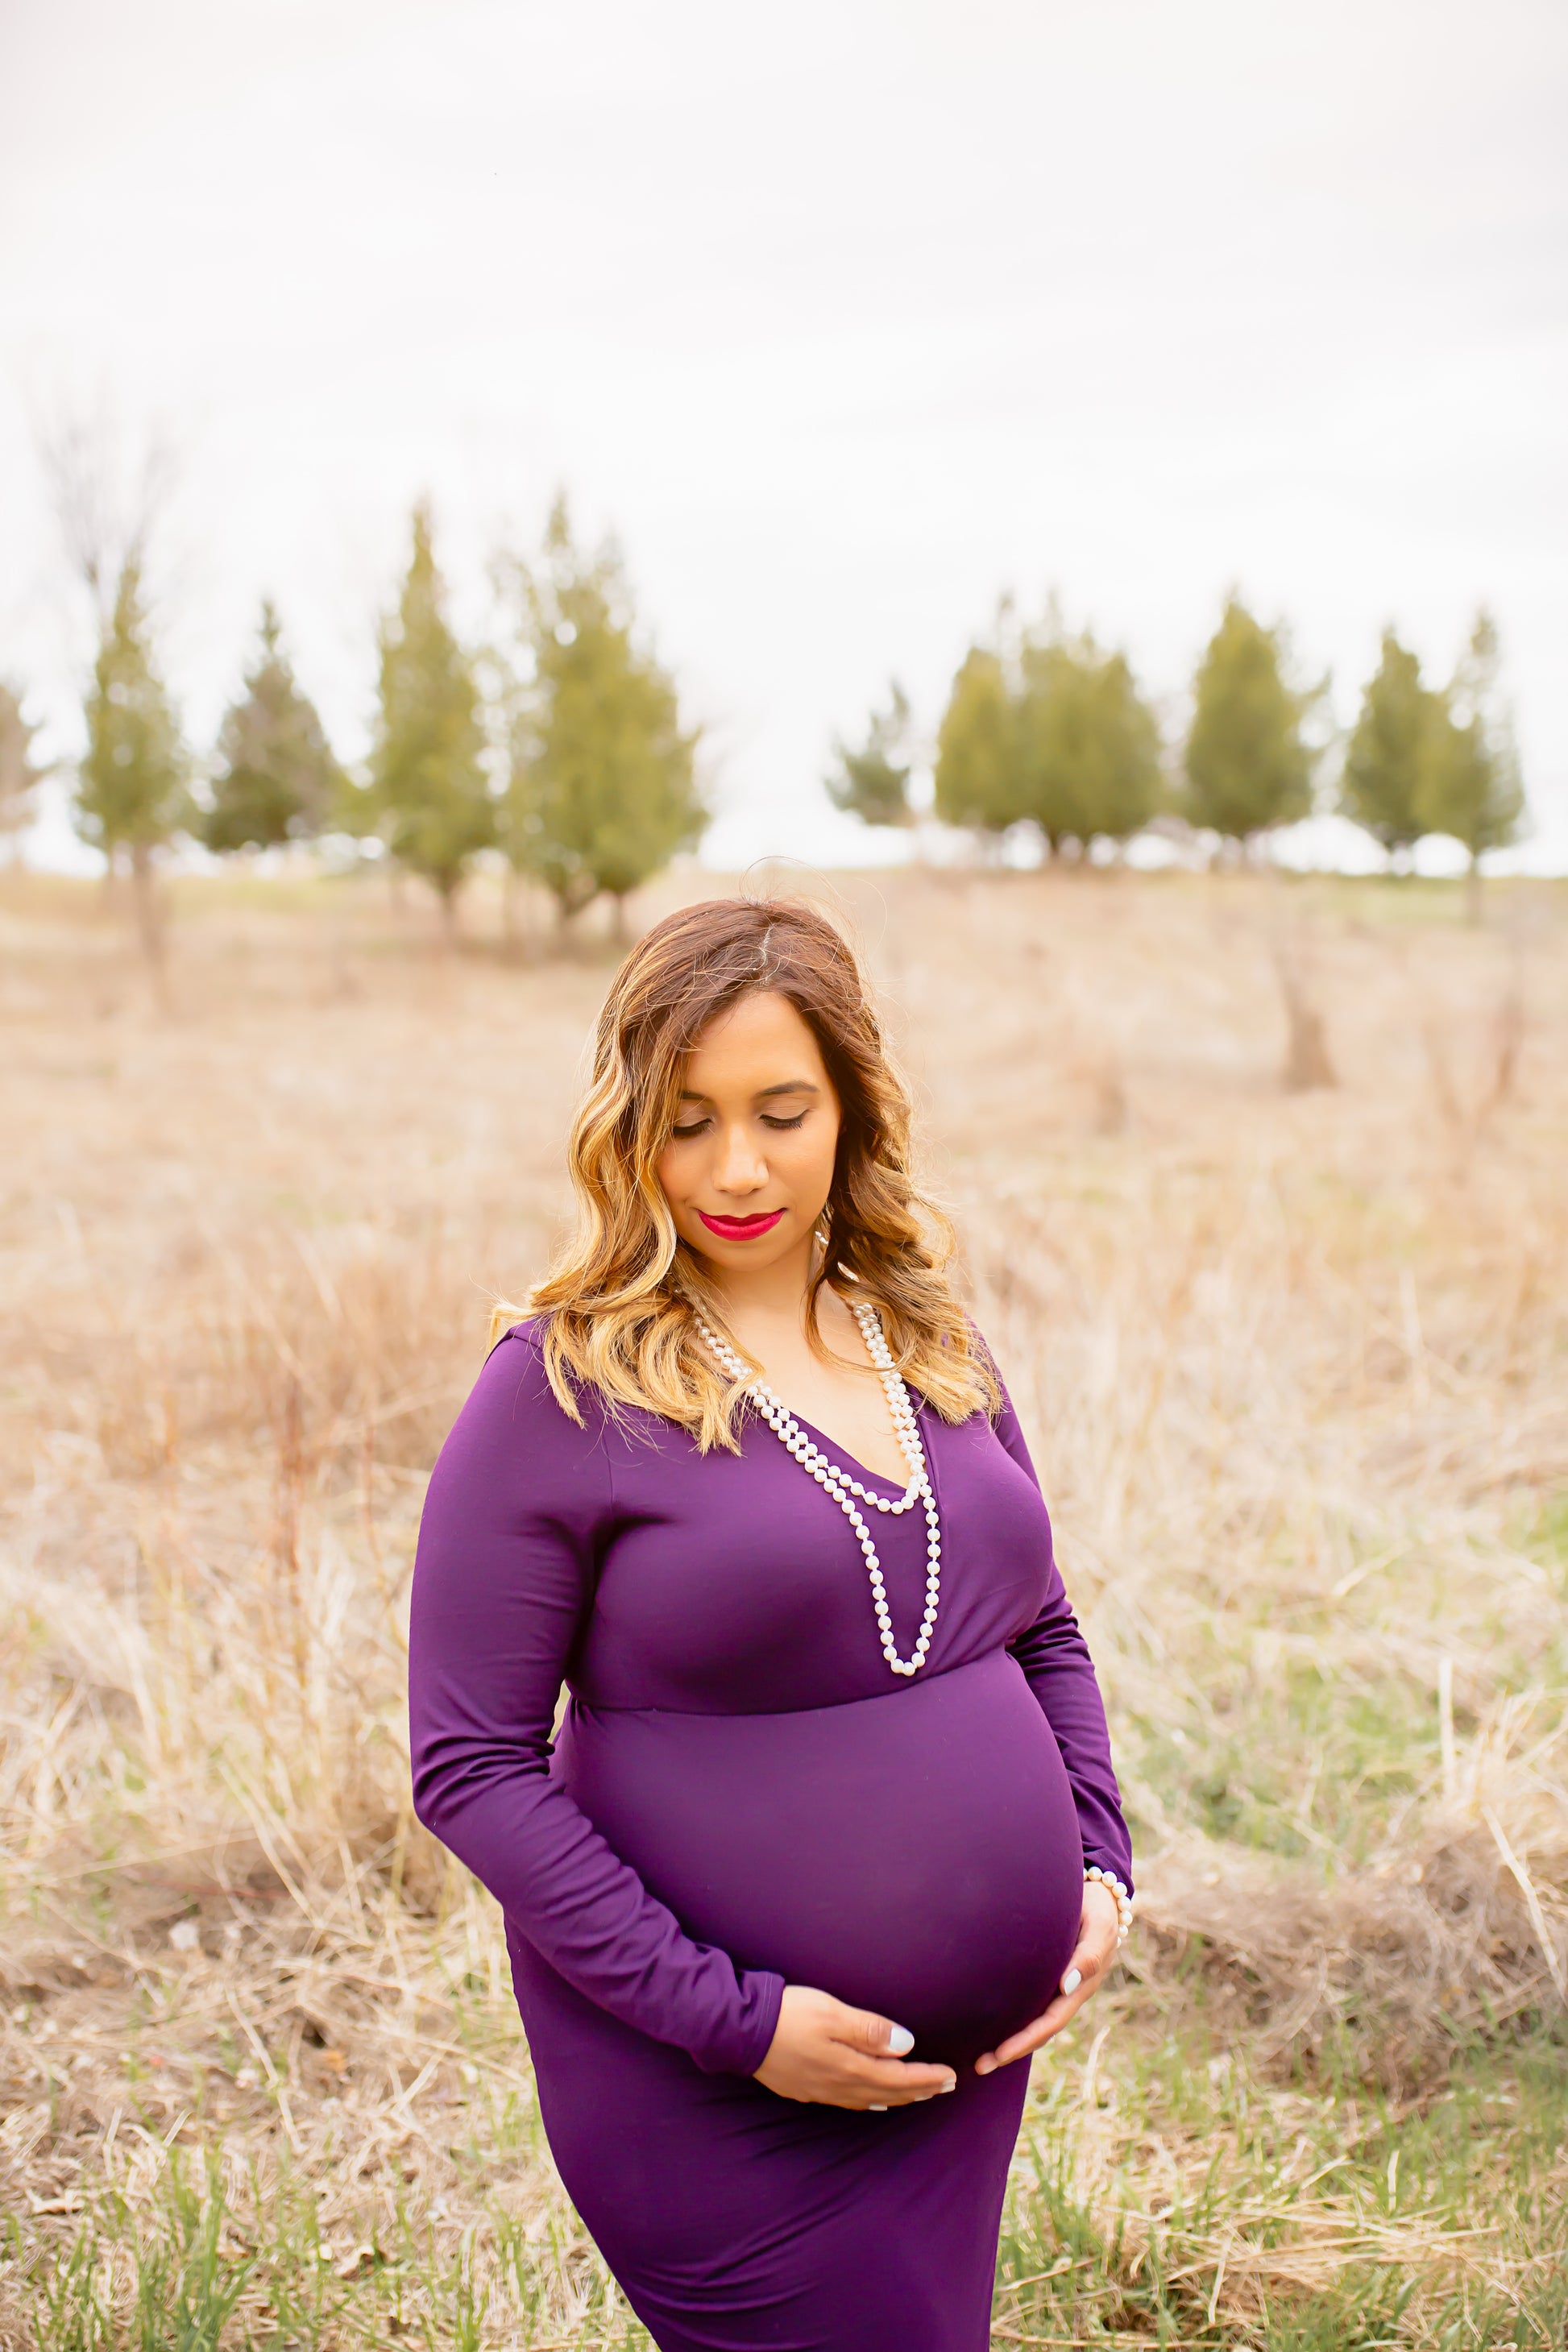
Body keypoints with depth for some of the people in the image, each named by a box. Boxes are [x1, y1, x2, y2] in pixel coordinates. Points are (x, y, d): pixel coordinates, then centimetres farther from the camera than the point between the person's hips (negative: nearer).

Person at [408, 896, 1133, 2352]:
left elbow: (1042, 1628, 16)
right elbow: (469, 1765, -14)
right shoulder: (563, 1391, -13)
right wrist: (726, 2014, -18)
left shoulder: (929, 1340, 4)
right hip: (711, 2095, -6)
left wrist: (1098, 1861, 1)